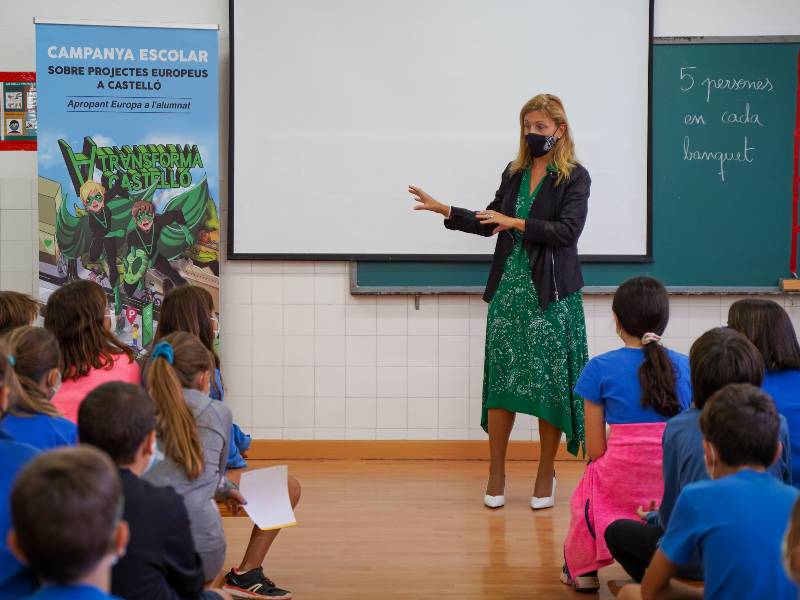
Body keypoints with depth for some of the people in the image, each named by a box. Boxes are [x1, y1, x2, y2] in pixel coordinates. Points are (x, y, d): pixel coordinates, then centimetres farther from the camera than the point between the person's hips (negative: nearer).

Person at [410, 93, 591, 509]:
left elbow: (568, 230, -15)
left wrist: (516, 223, -17)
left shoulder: (574, 177, -3)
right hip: (509, 287, 4)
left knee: (550, 382, 1)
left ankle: (545, 475, 15)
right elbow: (491, 223, 20)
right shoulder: (514, 173, 12)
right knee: (501, 379, 3)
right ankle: (496, 474, 14)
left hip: (550, 293, -4)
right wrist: (443, 210, 13)